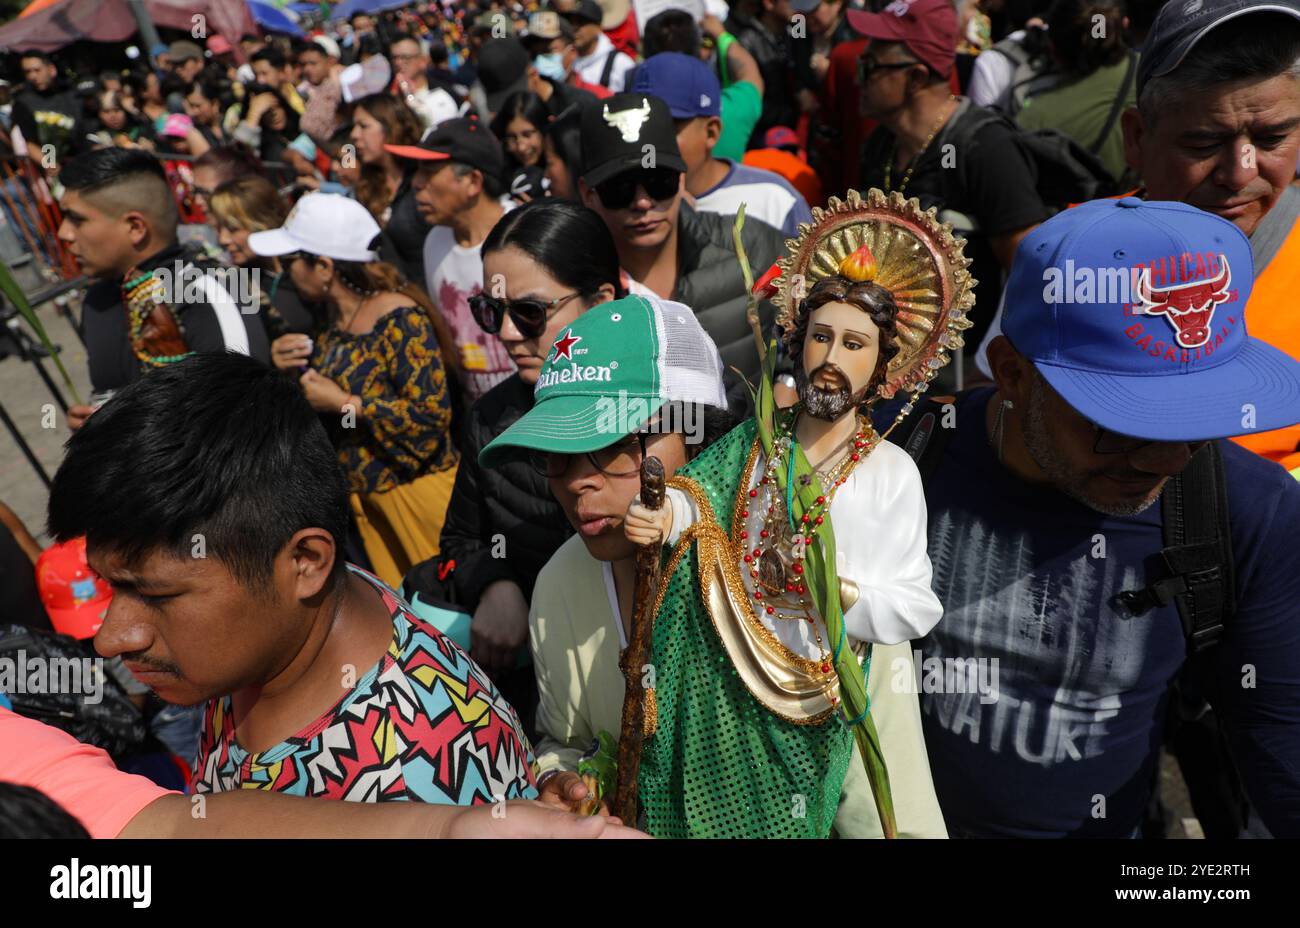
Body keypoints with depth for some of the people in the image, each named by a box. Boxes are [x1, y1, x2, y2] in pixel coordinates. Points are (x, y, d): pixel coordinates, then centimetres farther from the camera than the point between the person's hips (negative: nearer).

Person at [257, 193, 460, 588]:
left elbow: (432, 414, -23)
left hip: (420, 492, -8)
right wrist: (290, 371, -1)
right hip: (367, 497, 8)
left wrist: (344, 404, -19)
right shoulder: (331, 323, 8)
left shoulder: (400, 318, -16)